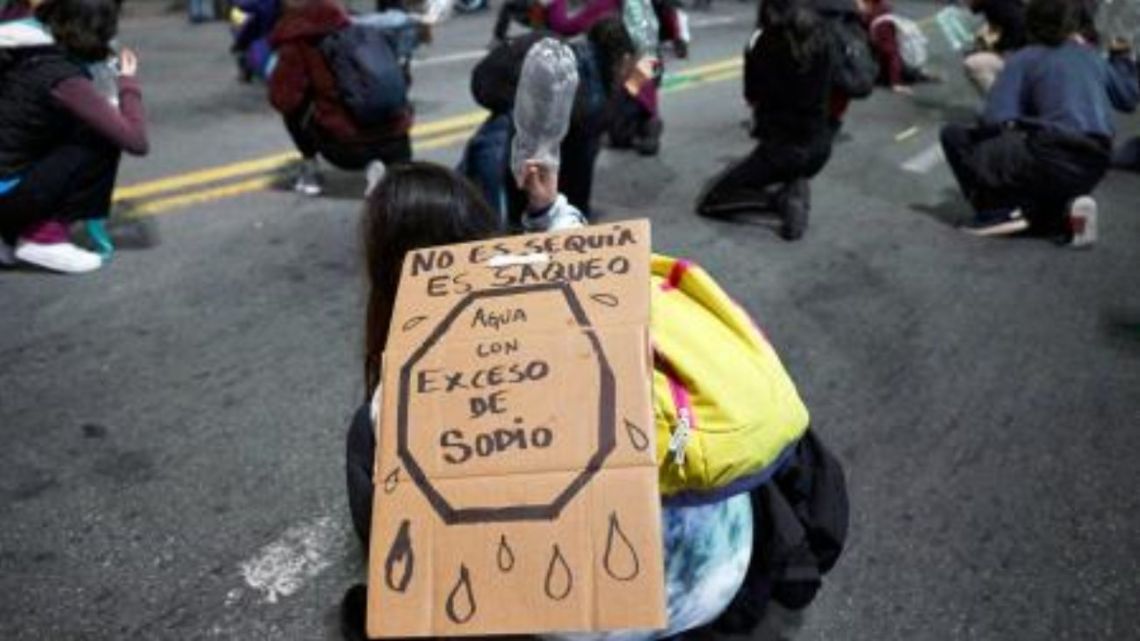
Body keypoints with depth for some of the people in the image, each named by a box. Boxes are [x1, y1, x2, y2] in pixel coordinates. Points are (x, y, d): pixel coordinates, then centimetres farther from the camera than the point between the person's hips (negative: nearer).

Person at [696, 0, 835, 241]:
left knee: (708, 200, 6)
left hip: (781, 146, -5)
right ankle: (796, 191, 4)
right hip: (820, 146, 6)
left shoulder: (766, 44, -13)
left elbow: (752, 96, -2)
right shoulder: (820, 41, 1)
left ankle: (779, 200, -11)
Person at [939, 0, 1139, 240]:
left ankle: (1001, 209, -6)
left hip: (1051, 157, -6)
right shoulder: (1093, 57, 15)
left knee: (954, 136, 5)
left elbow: (996, 120, -10)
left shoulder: (1024, 59, 0)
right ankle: (1064, 209, 3)